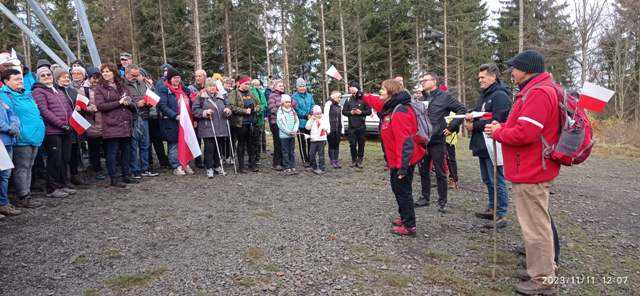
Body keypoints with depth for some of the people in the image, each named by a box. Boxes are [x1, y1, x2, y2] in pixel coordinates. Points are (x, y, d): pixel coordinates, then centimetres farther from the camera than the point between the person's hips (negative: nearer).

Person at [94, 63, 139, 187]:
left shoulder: (122, 86, 18)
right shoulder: (100, 88, 2)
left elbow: (132, 105, 18)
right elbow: (100, 106, -11)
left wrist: (128, 102, -6)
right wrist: (119, 103, -13)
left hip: (125, 125, 5)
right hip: (111, 125, -5)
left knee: (126, 150, 10)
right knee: (112, 153, -3)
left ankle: (126, 175, 20)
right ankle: (114, 179, 4)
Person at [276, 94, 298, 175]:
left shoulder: (293, 111, 10)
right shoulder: (280, 111, -4)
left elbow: (297, 121, 7)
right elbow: (280, 123, -10)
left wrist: (295, 130, -9)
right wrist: (288, 132, -15)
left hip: (292, 135, 4)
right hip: (284, 135, -4)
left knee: (292, 152, 8)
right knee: (285, 152, 0)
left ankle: (292, 167, 13)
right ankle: (287, 168, 4)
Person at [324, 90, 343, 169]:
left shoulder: (339, 106, 17)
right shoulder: (328, 104, -3)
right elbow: (326, 116, -9)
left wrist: (342, 129, 13)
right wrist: (328, 128, -15)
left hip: (338, 129, 6)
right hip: (331, 129, -6)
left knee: (337, 145, 8)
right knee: (331, 145, 1)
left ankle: (337, 161, 13)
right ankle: (333, 161, 6)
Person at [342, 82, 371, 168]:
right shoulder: (348, 100, 9)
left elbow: (369, 111, 2)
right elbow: (343, 111, 9)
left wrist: (361, 112, -15)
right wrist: (350, 112, -9)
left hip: (361, 126, -2)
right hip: (351, 127, 2)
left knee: (361, 144, 3)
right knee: (352, 144, 3)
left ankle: (359, 160, 14)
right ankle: (354, 160, 16)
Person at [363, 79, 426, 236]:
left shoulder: (399, 112, -24)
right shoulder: (389, 107, 6)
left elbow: (404, 141, -29)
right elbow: (375, 102, 27)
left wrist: (403, 166, -30)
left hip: (403, 160, -10)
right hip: (396, 160, 10)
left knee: (402, 190, 0)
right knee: (397, 187, 21)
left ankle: (409, 226, 12)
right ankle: (404, 217, 36)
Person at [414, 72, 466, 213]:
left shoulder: (444, 97, -5)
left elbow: (462, 110, -5)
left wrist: (451, 127, -8)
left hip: (437, 141, -5)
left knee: (440, 173, 4)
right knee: (423, 171, 13)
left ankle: (442, 202, 14)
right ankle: (425, 198, 27)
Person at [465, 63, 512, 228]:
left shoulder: (500, 95, -14)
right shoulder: (483, 95, 16)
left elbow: (497, 121, -23)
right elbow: (479, 116, 19)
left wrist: (474, 126, -14)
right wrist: (470, 118, -5)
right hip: (482, 146, 10)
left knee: (497, 181, -2)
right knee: (487, 180, 18)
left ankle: (501, 215, 7)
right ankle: (492, 209, 31)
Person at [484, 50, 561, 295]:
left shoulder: (538, 93, -19)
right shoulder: (536, 90, 16)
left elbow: (525, 133, -26)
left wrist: (498, 133, -11)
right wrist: (502, 127, 7)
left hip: (530, 173, -11)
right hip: (532, 170, 11)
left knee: (535, 226, -1)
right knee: (537, 222, 21)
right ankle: (545, 268, 35)